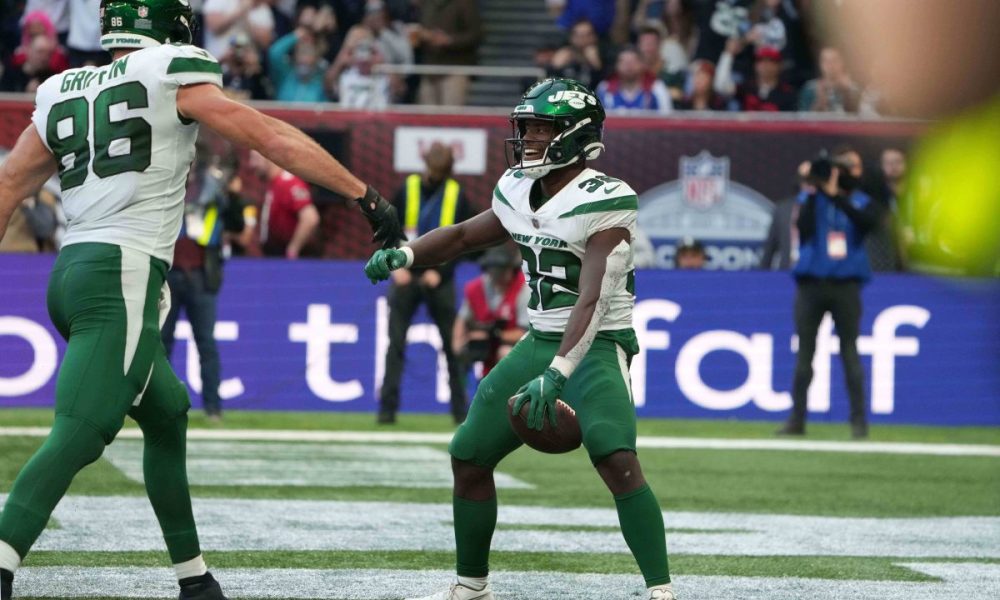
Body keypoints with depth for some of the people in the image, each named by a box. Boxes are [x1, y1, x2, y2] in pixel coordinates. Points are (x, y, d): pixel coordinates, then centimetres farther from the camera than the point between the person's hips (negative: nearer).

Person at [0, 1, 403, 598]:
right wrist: (366, 195, 0)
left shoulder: (63, 93, 17)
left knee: (167, 414, 21)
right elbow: (271, 137, -2)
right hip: (122, 279, -8)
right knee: (78, 435, -16)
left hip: (72, 273, 8)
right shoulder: (172, 78, -1)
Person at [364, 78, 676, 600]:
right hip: (539, 342, 8)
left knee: (616, 460, -28)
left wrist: (557, 374, -35)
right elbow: (466, 235, 22)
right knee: (468, 456, 8)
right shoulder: (518, 191, 4)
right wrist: (404, 254, 4)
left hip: (597, 345, -8)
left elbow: (592, 304, -26)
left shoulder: (603, 202, -18)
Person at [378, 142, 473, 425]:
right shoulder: (407, 189, 2)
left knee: (452, 345, 2)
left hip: (439, 278, 0)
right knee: (395, 343, -5)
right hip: (407, 276, 0)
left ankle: (460, 409, 9)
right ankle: (388, 408, -3)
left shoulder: (457, 195, 2)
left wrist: (440, 271, -10)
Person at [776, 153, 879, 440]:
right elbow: (804, 229, -13)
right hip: (811, 284, 1)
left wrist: (835, 196, -22)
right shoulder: (810, 199, 5)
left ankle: (859, 420, -2)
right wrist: (814, 192, -17)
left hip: (845, 285, -1)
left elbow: (868, 222, -19)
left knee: (850, 352, -3)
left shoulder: (860, 202, 4)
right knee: (804, 352, 3)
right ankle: (796, 419, 7)